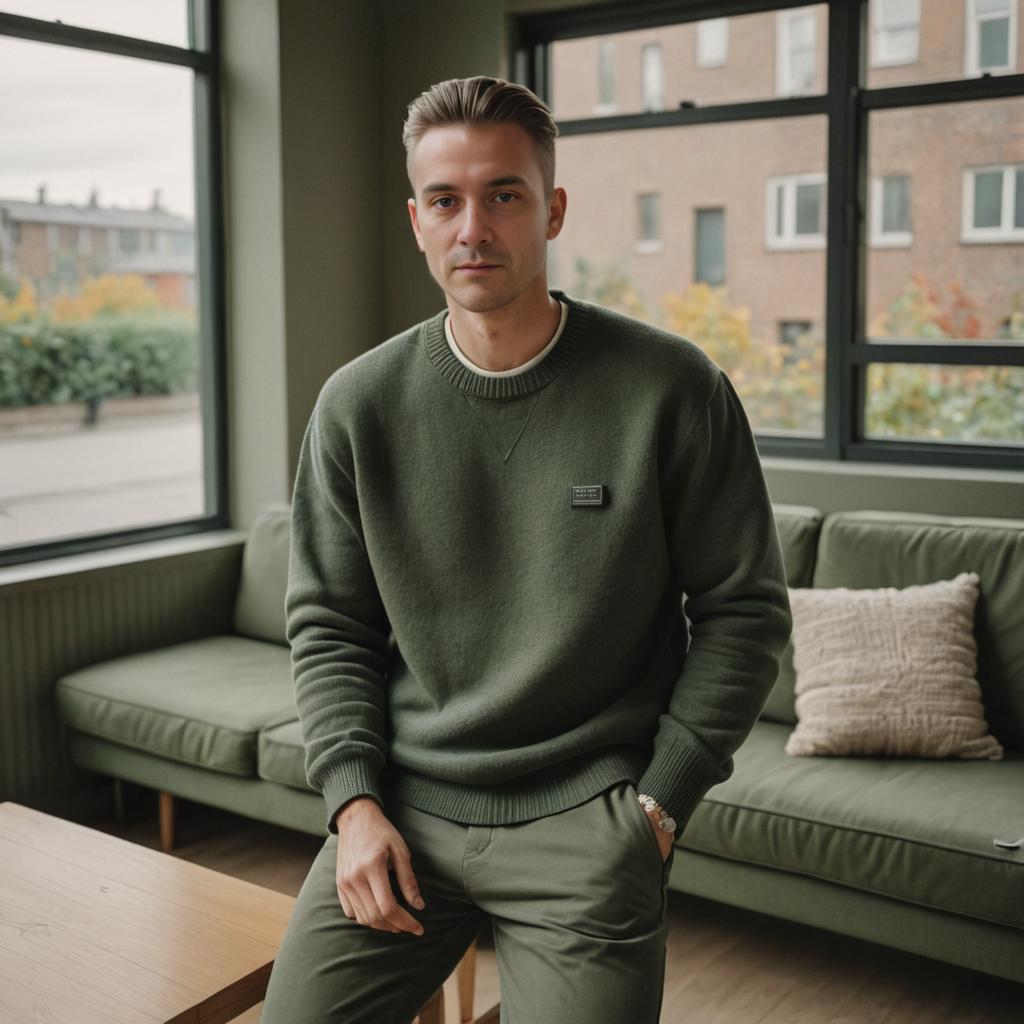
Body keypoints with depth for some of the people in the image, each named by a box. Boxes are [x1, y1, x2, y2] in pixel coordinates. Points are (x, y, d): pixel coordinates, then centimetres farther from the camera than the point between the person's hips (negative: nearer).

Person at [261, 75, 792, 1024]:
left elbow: (743, 608, -1)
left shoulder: (671, 388, -7)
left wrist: (659, 803, -5)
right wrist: (354, 800, -4)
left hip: (585, 815, -2)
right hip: (401, 809, 3)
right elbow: (327, 624, 7)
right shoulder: (357, 404, 0)